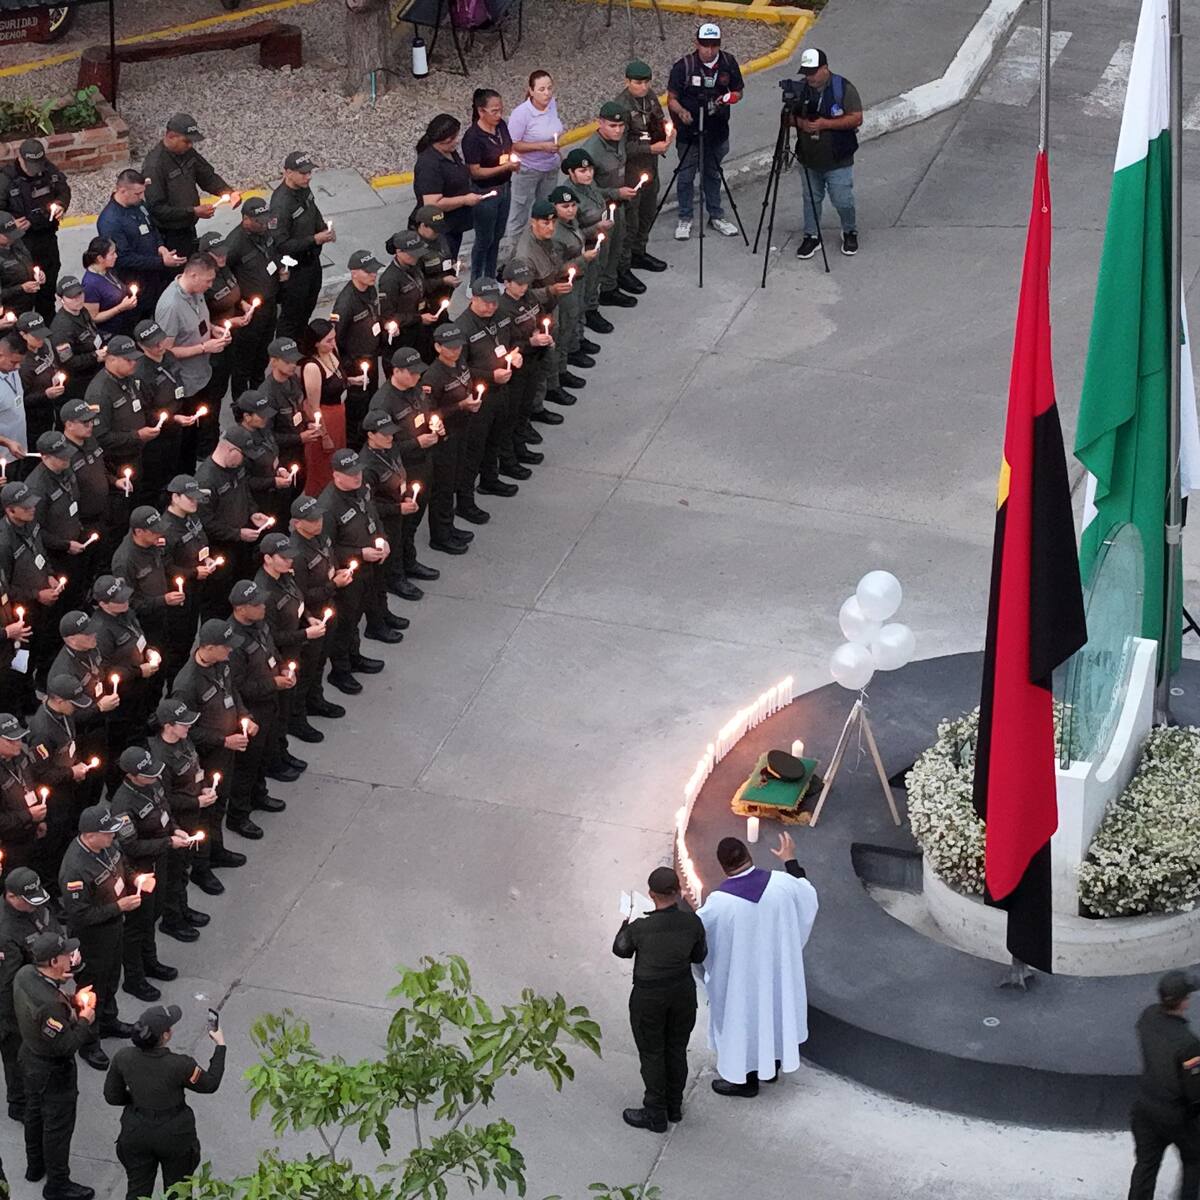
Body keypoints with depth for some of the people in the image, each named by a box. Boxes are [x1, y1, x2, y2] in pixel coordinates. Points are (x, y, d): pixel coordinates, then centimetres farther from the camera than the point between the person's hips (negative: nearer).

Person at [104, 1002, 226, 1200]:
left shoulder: (123, 1058, -19)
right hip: (174, 1137, -3)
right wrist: (220, 1046, 1)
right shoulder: (180, 1065, -29)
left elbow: (112, 1096, -5)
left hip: (136, 1133, 3)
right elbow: (210, 1084, -10)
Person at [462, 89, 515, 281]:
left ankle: (490, 278, 38)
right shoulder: (473, 137, -26)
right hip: (485, 193, -7)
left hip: (504, 188, 7)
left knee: (497, 236, 20)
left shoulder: (501, 125, -4)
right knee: (484, 239, 8)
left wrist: (513, 159, -1)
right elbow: (475, 172, -24)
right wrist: (504, 167, -29)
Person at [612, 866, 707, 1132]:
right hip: (683, 991, 4)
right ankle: (674, 1106, 35)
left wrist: (627, 925, 14)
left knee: (651, 1053, 12)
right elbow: (699, 956, 2)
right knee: (677, 1049, 20)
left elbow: (621, 950, -4)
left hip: (649, 997, -4)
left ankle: (656, 1114, 23)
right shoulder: (692, 923, -14)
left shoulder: (640, 927, -24)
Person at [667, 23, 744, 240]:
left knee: (713, 174, 17)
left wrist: (731, 97, -14)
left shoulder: (728, 62, -2)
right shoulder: (684, 66, -13)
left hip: (717, 131, 3)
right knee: (686, 176, 4)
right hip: (689, 132, -3)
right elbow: (672, 98, -7)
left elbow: (738, 91, 10)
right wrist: (681, 112, -28)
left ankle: (716, 216, 30)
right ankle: (684, 219, 18)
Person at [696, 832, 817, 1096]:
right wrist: (790, 861, 12)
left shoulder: (720, 902, -30)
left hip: (741, 975, -4)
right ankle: (771, 1065, 46)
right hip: (776, 967, 4)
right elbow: (809, 897, 2)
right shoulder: (780, 882, -21)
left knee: (743, 1017, 17)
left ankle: (745, 1079, 35)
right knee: (772, 1008, 26)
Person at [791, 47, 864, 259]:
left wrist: (826, 124, -23)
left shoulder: (844, 88, -11)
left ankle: (850, 233, 25)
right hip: (808, 159, 4)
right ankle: (811, 236, 25)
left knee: (842, 201, 1)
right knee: (810, 199, 12)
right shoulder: (800, 88, 1)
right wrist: (801, 122, -14)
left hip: (838, 161, -4)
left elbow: (856, 119, -14)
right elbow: (789, 115, 10)